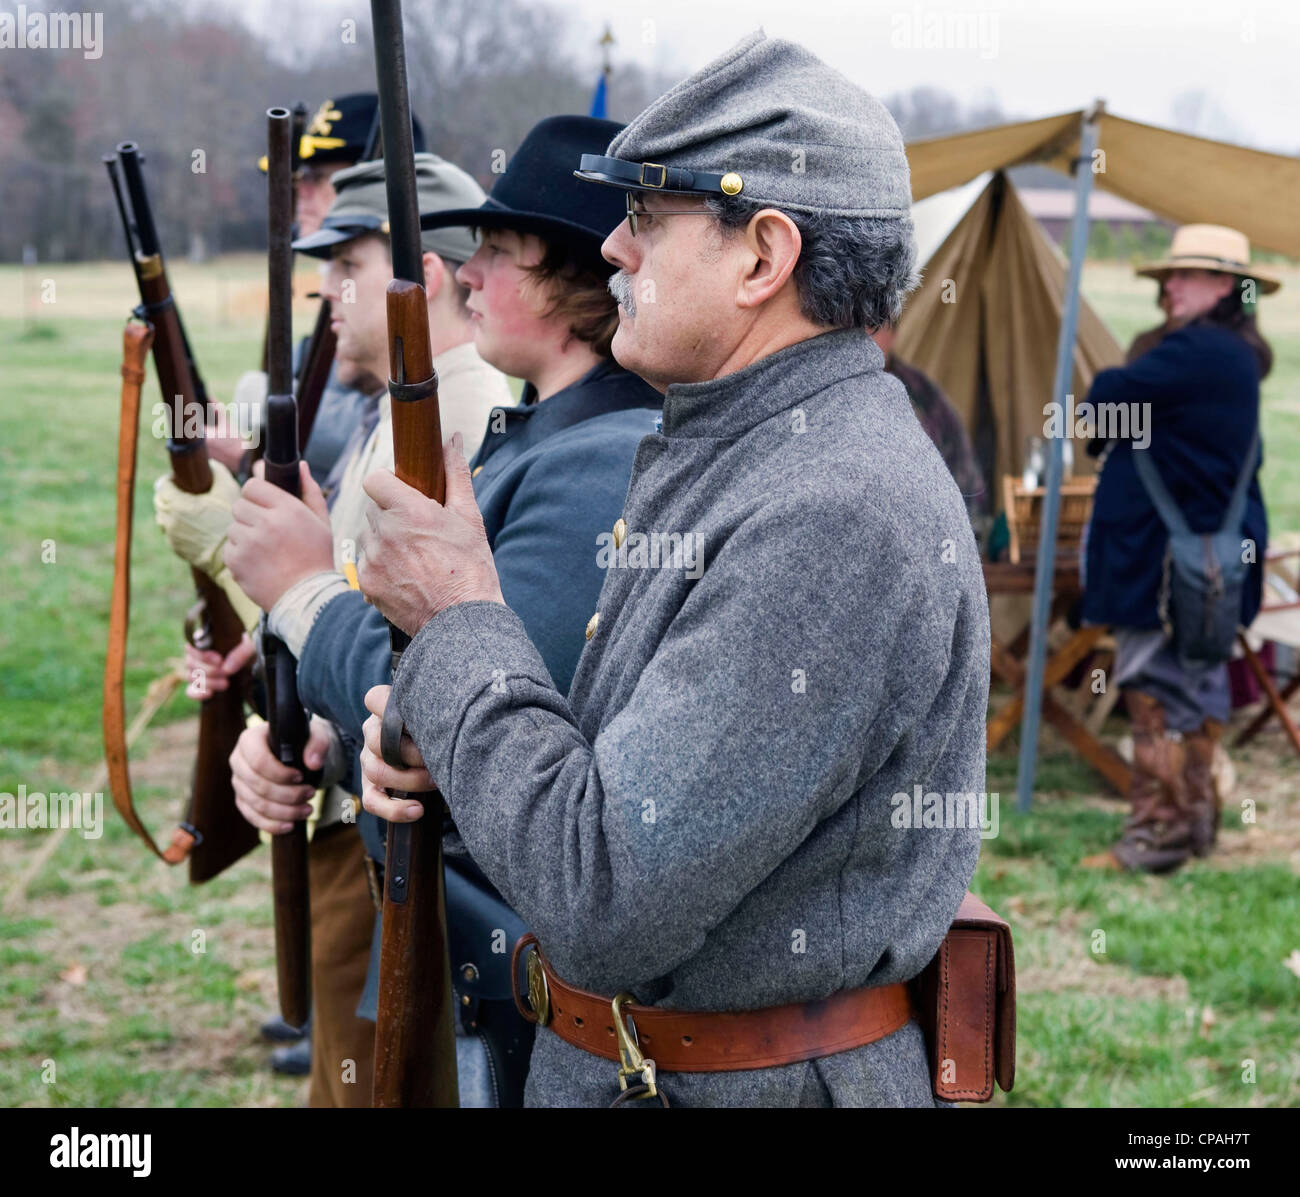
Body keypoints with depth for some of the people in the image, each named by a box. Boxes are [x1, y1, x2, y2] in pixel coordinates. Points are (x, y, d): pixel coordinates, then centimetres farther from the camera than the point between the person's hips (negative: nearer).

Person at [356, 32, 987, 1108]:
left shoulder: (838, 516, -26)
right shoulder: (708, 451, 7)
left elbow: (604, 908, -30)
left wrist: (462, 623, -19)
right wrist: (444, 729, -4)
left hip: (743, 1084, -9)